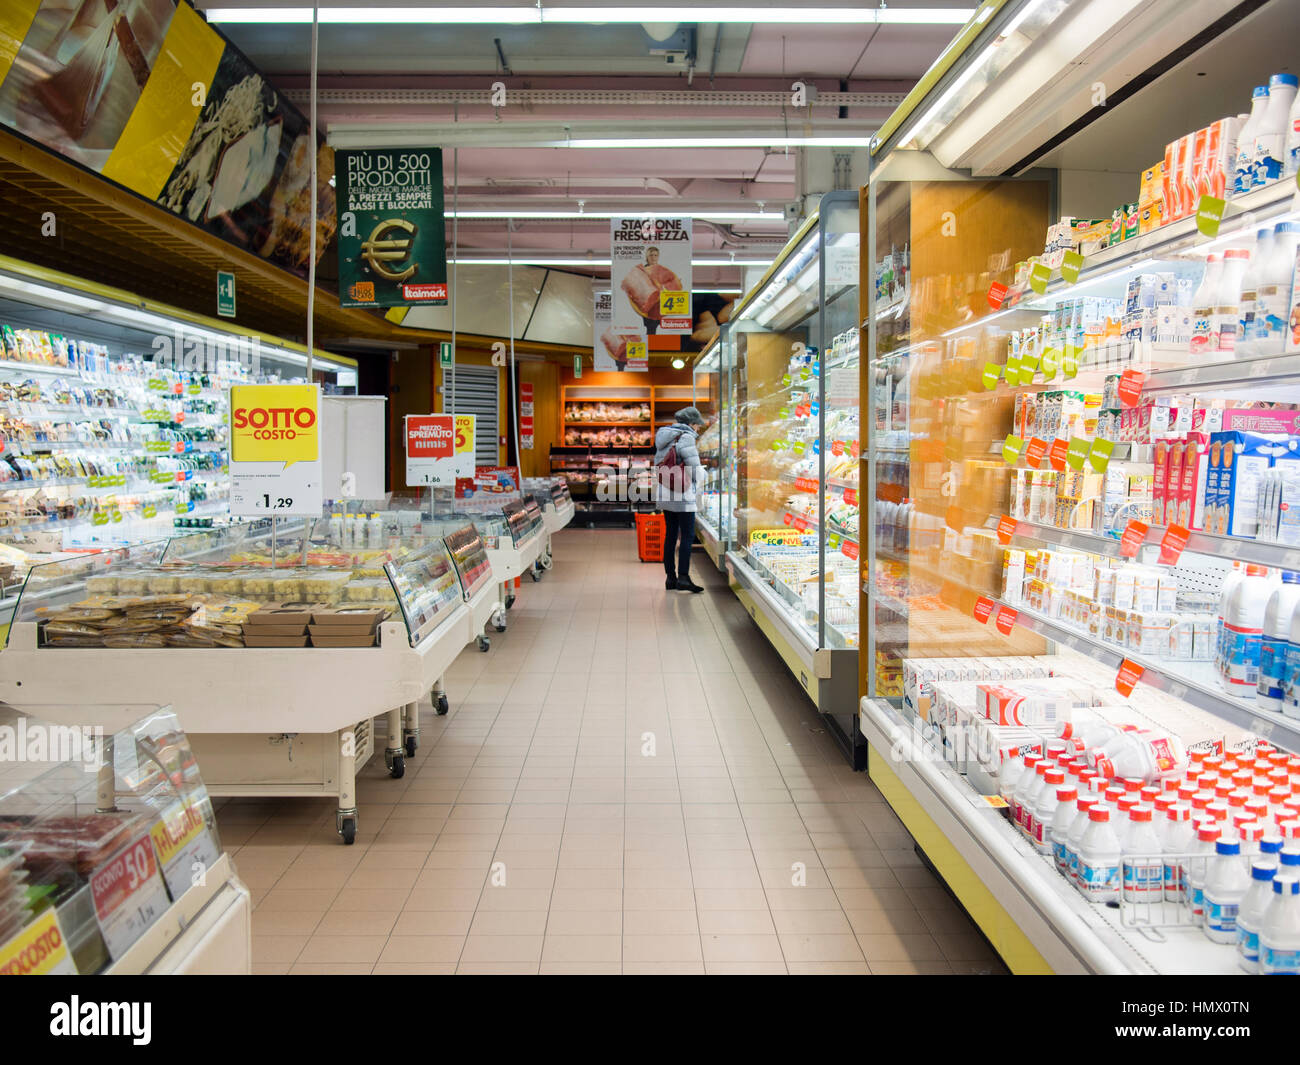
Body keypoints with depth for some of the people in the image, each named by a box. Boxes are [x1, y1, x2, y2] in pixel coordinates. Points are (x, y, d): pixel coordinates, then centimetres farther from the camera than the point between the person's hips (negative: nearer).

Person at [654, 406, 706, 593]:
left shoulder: (664, 438, 14)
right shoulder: (686, 437, -12)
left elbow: (658, 466, 16)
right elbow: (695, 470, -15)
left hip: (665, 493, 8)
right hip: (682, 494, -8)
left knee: (670, 534, 11)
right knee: (687, 535, -4)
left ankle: (670, 577, 13)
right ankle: (683, 577, -9)